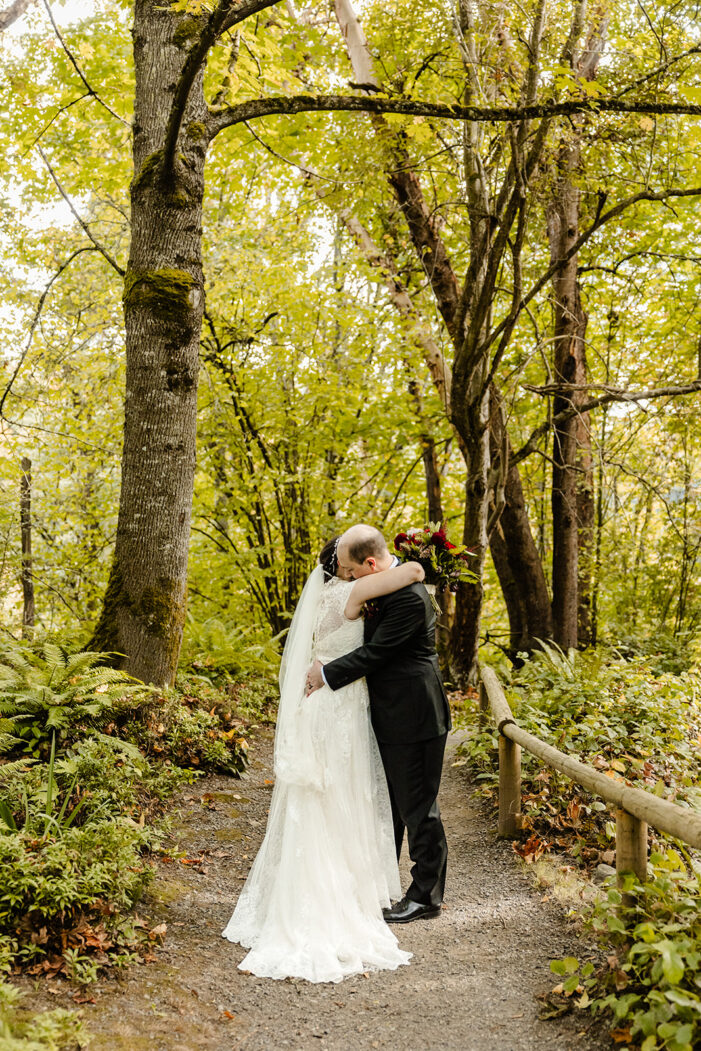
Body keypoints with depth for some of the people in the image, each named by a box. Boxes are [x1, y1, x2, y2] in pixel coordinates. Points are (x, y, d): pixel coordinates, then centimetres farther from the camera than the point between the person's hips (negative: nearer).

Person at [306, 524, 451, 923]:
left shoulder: (409, 597, -24)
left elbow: (376, 652, -21)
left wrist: (327, 674, -12)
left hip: (412, 715, -10)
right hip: (392, 714, 10)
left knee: (417, 807, 1)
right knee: (388, 802, 20)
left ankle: (426, 897, 15)